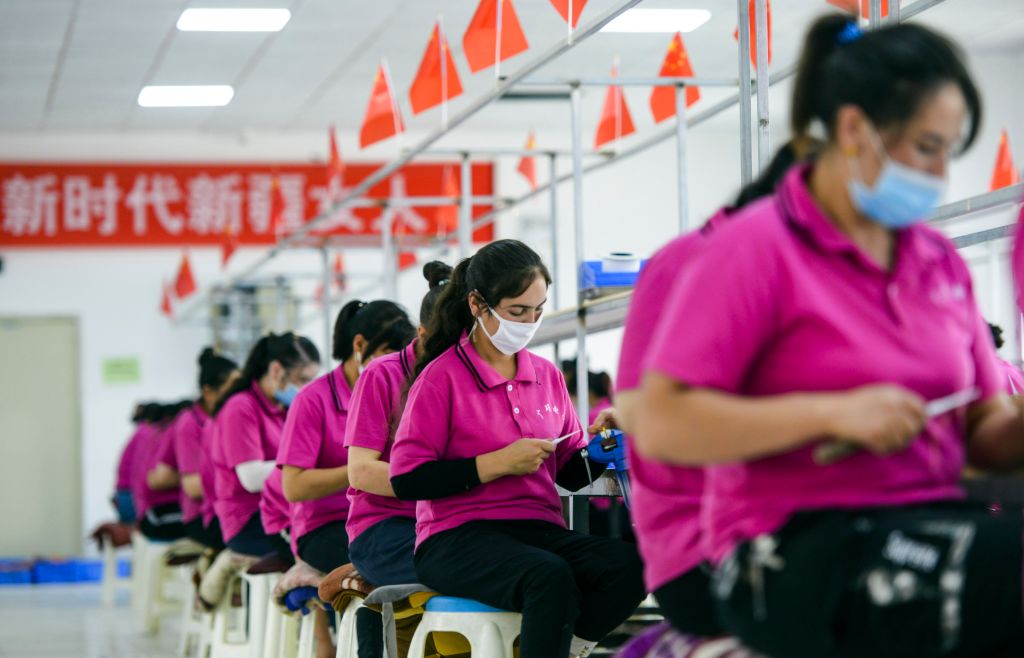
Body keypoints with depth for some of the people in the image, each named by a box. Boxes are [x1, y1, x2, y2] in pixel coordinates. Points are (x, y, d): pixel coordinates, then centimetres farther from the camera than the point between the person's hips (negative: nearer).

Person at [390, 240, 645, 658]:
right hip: (458, 540, -5)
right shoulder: (442, 377, -3)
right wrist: (497, 463, -13)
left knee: (630, 565, -26)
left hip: (540, 530, 6)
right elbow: (405, 480, -9)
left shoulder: (547, 375, 15)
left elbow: (570, 473, 19)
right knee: (550, 578, -38)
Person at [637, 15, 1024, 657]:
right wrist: (833, 413, -16)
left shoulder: (942, 264, 16)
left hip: (930, 522, 7)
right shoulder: (756, 249, -3)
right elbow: (660, 426, -10)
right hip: (795, 558, -6)